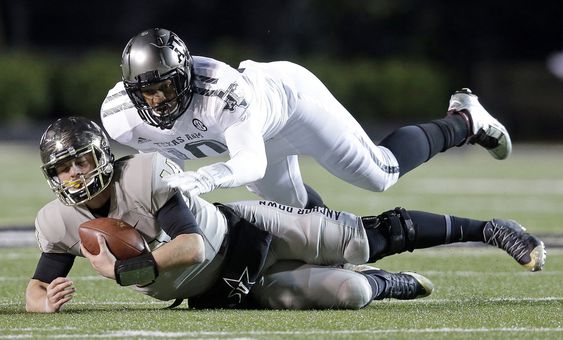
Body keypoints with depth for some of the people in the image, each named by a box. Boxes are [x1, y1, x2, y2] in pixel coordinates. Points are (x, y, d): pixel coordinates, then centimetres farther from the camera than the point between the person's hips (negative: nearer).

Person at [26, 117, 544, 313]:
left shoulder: (143, 174, -27)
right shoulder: (60, 222, -12)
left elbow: (193, 245, -32)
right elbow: (35, 291, -5)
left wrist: (121, 271, -42)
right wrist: (46, 300, -30)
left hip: (245, 235, -3)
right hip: (227, 291, 3)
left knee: (375, 238, -2)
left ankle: (490, 231, 18)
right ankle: (389, 285, 23)